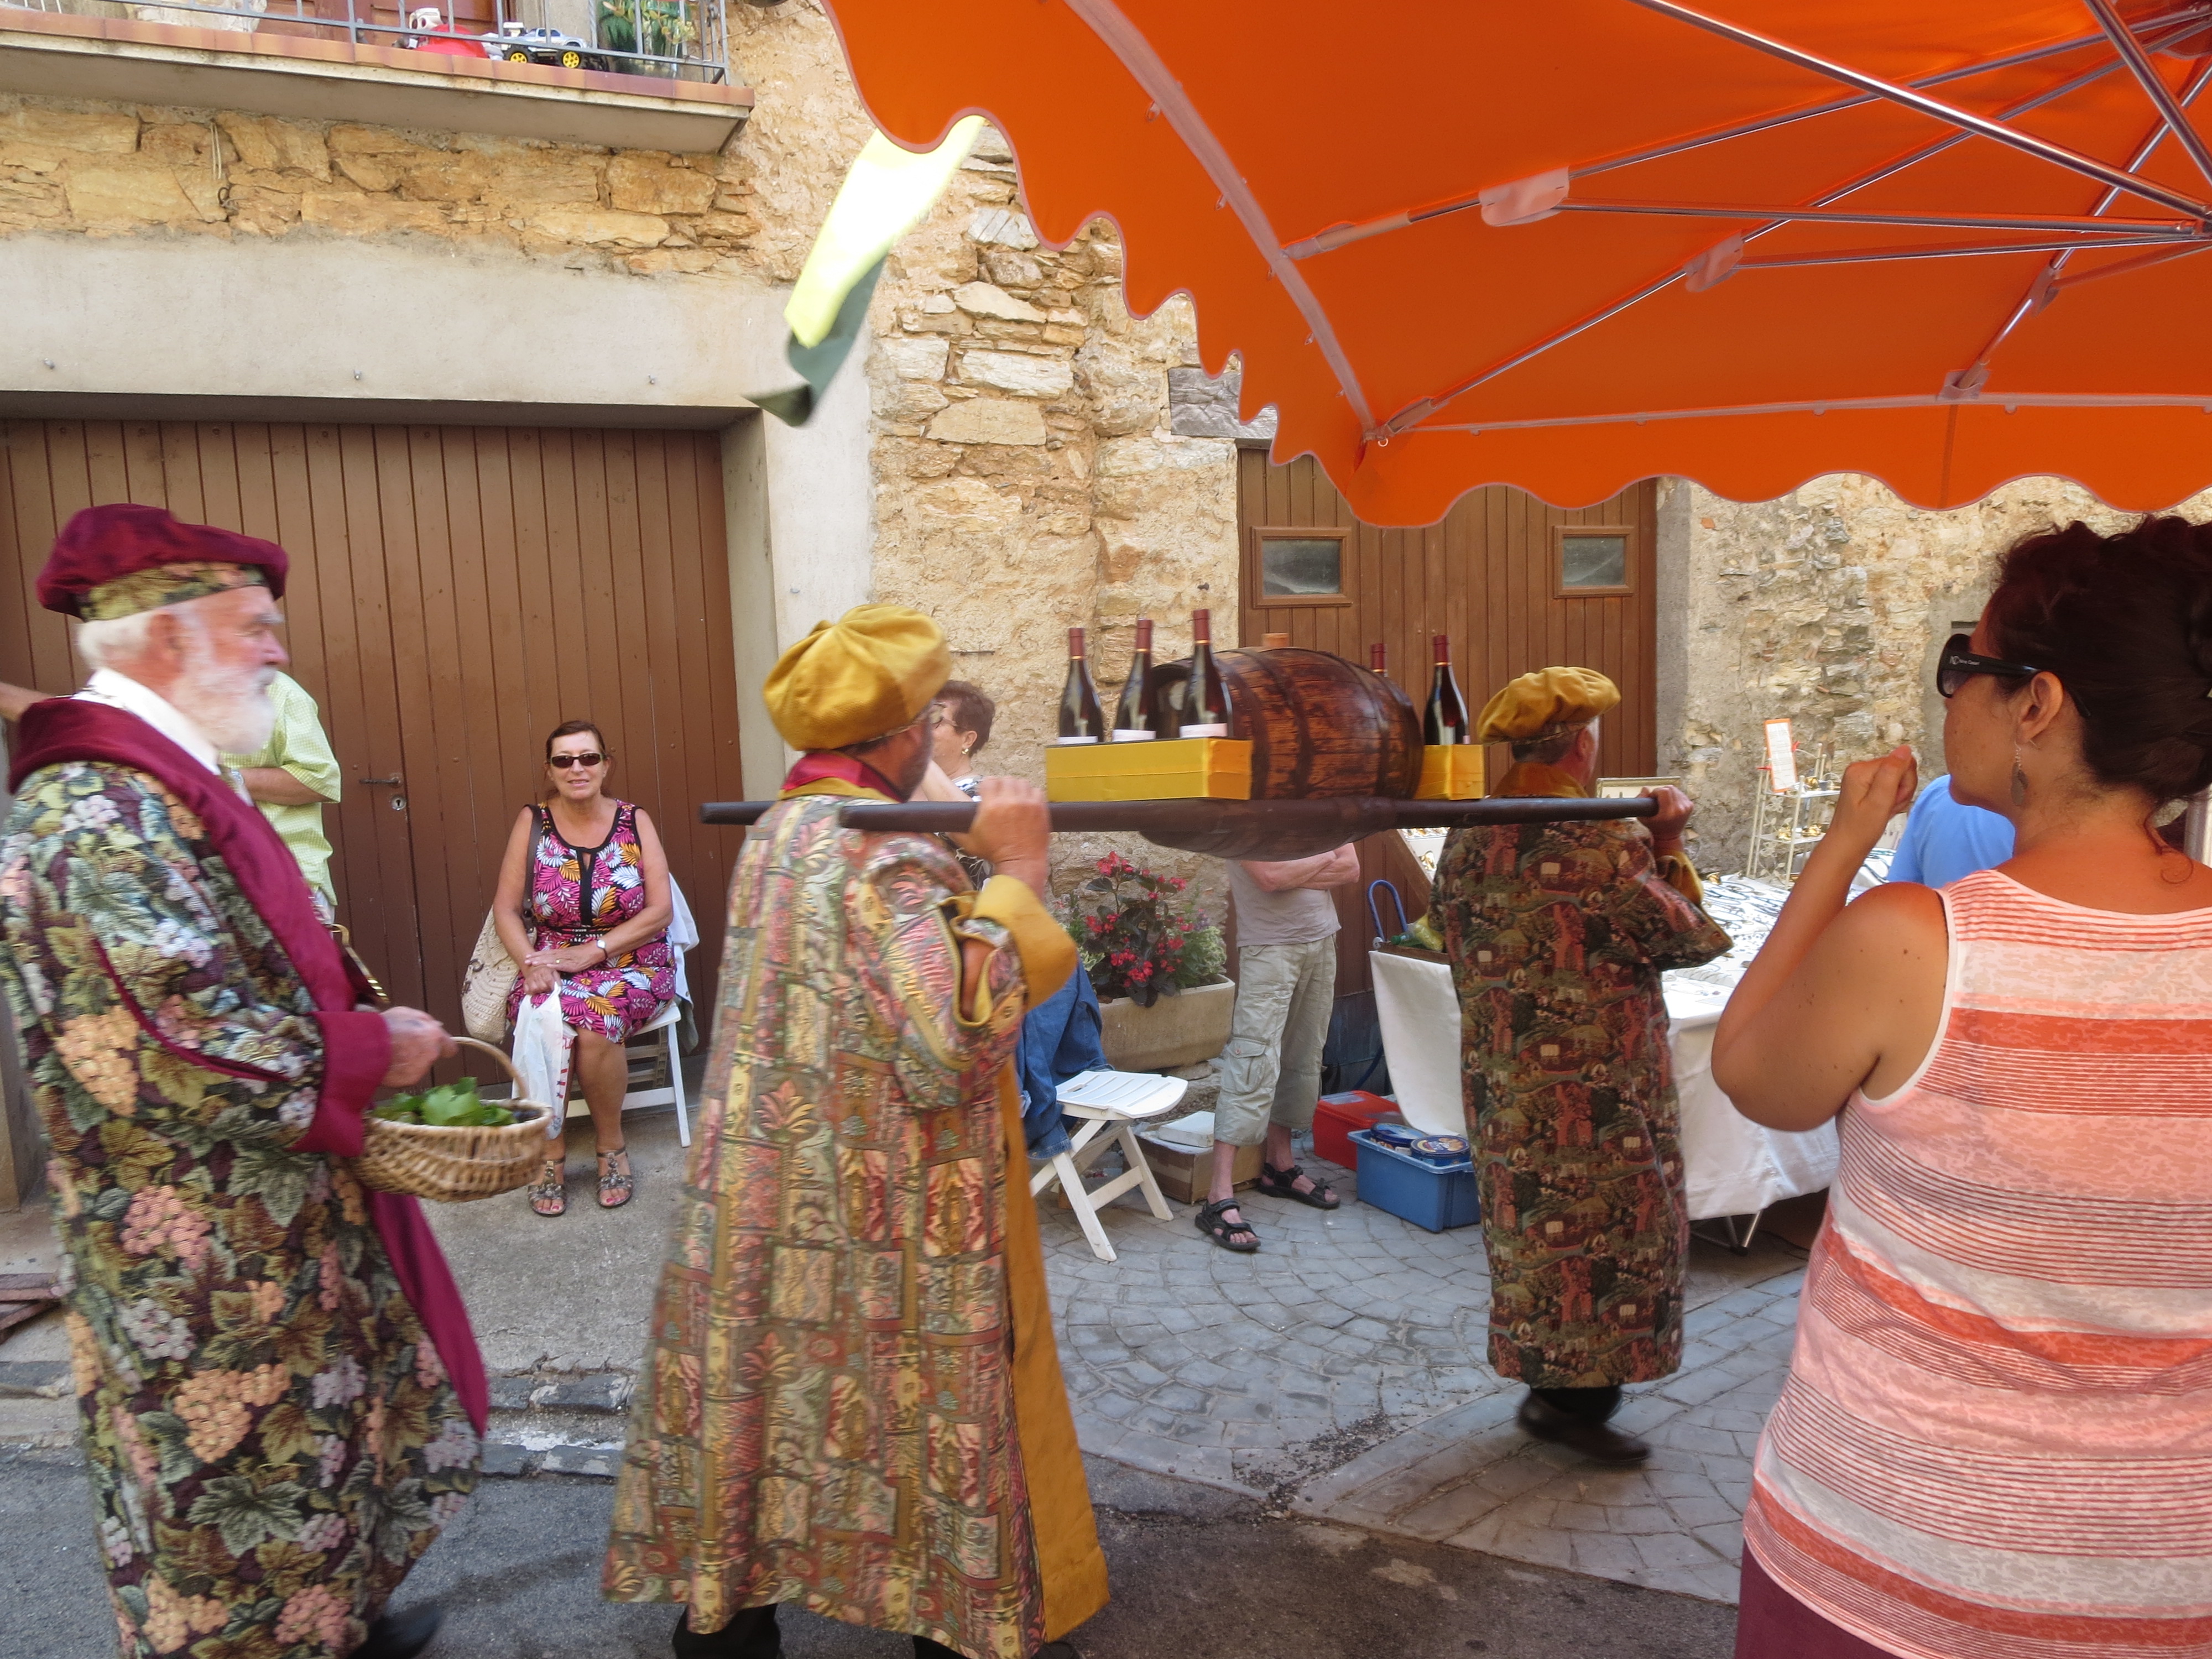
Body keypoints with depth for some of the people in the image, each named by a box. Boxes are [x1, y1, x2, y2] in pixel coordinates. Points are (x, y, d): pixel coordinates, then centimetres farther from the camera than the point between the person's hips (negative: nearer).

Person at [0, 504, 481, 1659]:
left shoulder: (145, 784, 8)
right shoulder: (108, 815, -25)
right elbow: (230, 1061, -29)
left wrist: (367, 1038, 4)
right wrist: (382, 1050, -14)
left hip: (256, 1227, 10)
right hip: (210, 1259, -10)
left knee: (306, 1449, 24)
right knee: (245, 1473, 9)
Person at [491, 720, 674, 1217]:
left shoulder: (636, 822, 0)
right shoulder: (532, 822, 3)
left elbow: (660, 911, -5)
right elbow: (506, 909, 1)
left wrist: (591, 952, -15)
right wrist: (532, 964, -17)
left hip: (631, 966, -1)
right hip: (552, 965, 1)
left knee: (594, 1024, -32)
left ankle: (612, 1145, -7)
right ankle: (550, 1155, -11)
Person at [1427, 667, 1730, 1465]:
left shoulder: (1466, 839, 1)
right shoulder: (1605, 843, -19)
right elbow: (1691, 938, -10)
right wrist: (1667, 846, 1)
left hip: (1502, 1078, 7)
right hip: (1597, 1089, -7)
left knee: (1534, 1218, 18)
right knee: (1610, 1227, 8)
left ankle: (1546, 1376, 30)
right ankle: (1578, 1398, 16)